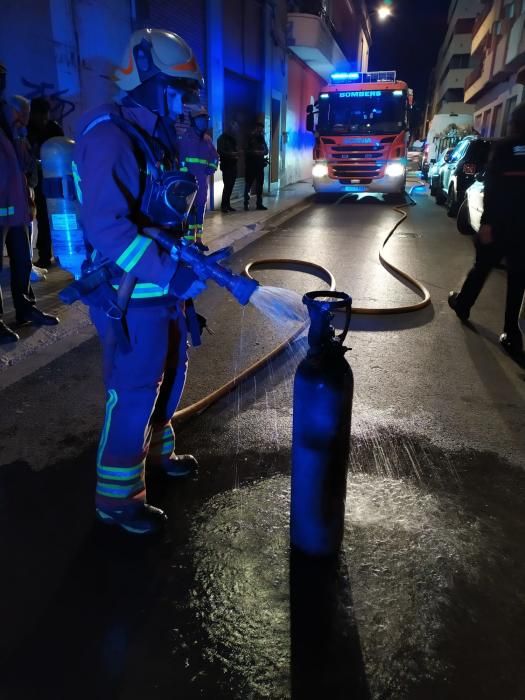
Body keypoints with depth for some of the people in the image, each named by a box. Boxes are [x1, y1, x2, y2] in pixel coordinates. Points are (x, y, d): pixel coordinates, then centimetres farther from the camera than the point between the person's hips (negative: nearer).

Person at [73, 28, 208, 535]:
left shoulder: (156, 138, 14)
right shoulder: (110, 137, -17)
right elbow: (105, 227, -28)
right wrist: (171, 274, -31)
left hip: (162, 285, 10)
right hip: (130, 294, -9)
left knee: (170, 371, 20)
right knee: (133, 392, -1)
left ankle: (157, 448, 43)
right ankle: (116, 498, 17)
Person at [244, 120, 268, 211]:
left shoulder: (261, 138, 13)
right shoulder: (249, 138, -1)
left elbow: (266, 150, 10)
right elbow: (246, 151, -9)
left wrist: (262, 152, -10)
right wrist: (255, 152, -17)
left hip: (260, 164, 5)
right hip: (251, 165, -5)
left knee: (260, 184, 6)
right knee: (248, 184, -4)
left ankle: (259, 204, 11)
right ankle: (246, 204, 1)